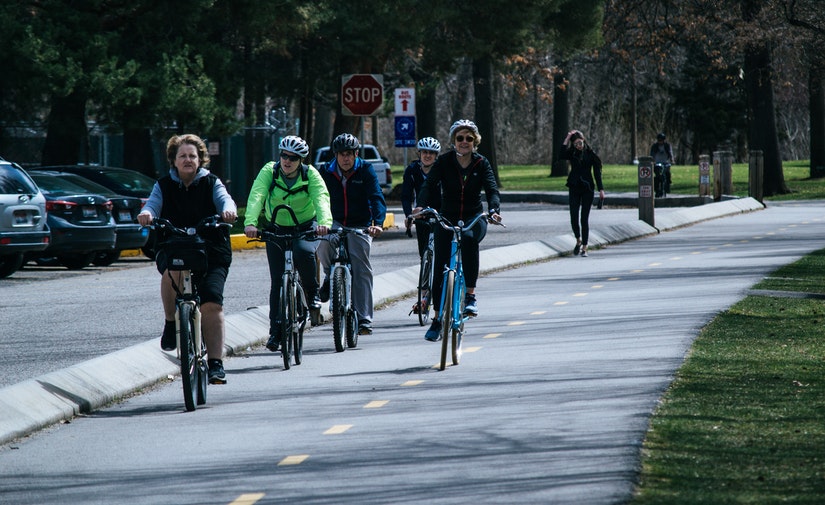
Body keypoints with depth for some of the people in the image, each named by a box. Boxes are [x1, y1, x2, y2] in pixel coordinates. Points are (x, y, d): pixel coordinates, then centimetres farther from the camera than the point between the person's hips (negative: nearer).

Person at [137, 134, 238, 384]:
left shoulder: (211, 183, 8)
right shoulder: (163, 186, 9)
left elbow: (224, 199, -10)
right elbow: (153, 205, -7)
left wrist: (228, 210, -36)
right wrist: (146, 214, -33)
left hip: (211, 253, 0)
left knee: (212, 302, -17)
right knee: (173, 271, -36)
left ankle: (216, 363, -13)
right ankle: (171, 323, -14)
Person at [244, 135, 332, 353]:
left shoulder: (310, 174, -14)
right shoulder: (270, 171, -14)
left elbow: (321, 198, -30)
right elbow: (256, 196, -28)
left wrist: (324, 222, -51)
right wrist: (250, 223, -46)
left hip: (307, 227, -1)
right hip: (277, 229, 1)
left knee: (304, 252, -34)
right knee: (277, 280, -5)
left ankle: (313, 293, -8)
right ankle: (275, 330, 2)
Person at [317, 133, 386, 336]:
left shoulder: (365, 171, -7)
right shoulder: (327, 172, -2)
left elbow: (377, 198, -16)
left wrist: (378, 223, -32)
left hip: (360, 227, -1)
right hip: (335, 222, 1)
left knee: (362, 270, -9)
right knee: (324, 241, -33)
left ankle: (364, 319, -5)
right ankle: (330, 277, -3)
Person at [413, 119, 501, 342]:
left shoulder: (481, 163, -3)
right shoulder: (444, 161, -4)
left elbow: (492, 189, -15)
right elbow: (429, 184, -16)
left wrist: (493, 210, -36)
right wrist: (421, 206, -36)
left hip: (474, 218, -1)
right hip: (447, 217, 1)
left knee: (469, 238, -36)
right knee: (439, 267, -7)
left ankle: (470, 296, -28)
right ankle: (437, 319, 7)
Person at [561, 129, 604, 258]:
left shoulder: (590, 154, 0)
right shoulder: (571, 153, 4)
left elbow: (597, 172, 0)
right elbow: (561, 155, -19)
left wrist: (601, 189, -5)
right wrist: (567, 140, -19)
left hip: (587, 189, -2)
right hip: (574, 188, 2)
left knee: (585, 218, -3)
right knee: (574, 217, -4)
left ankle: (584, 247, 1)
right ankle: (578, 241, 21)